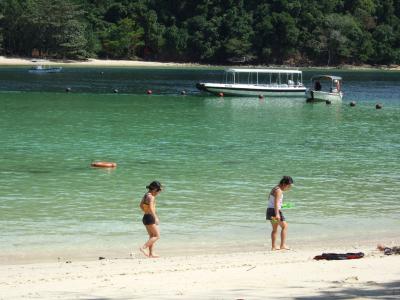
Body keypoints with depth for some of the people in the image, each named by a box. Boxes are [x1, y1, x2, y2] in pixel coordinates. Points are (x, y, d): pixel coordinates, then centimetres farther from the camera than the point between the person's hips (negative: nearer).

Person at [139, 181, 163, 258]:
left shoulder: (146, 195, 11)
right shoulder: (151, 197, -18)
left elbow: (141, 205, 24)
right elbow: (151, 208, -29)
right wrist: (156, 217, -27)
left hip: (145, 217, 10)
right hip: (150, 218, -10)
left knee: (152, 236, 18)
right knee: (157, 236, -4)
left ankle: (151, 253, 19)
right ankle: (143, 247, -12)